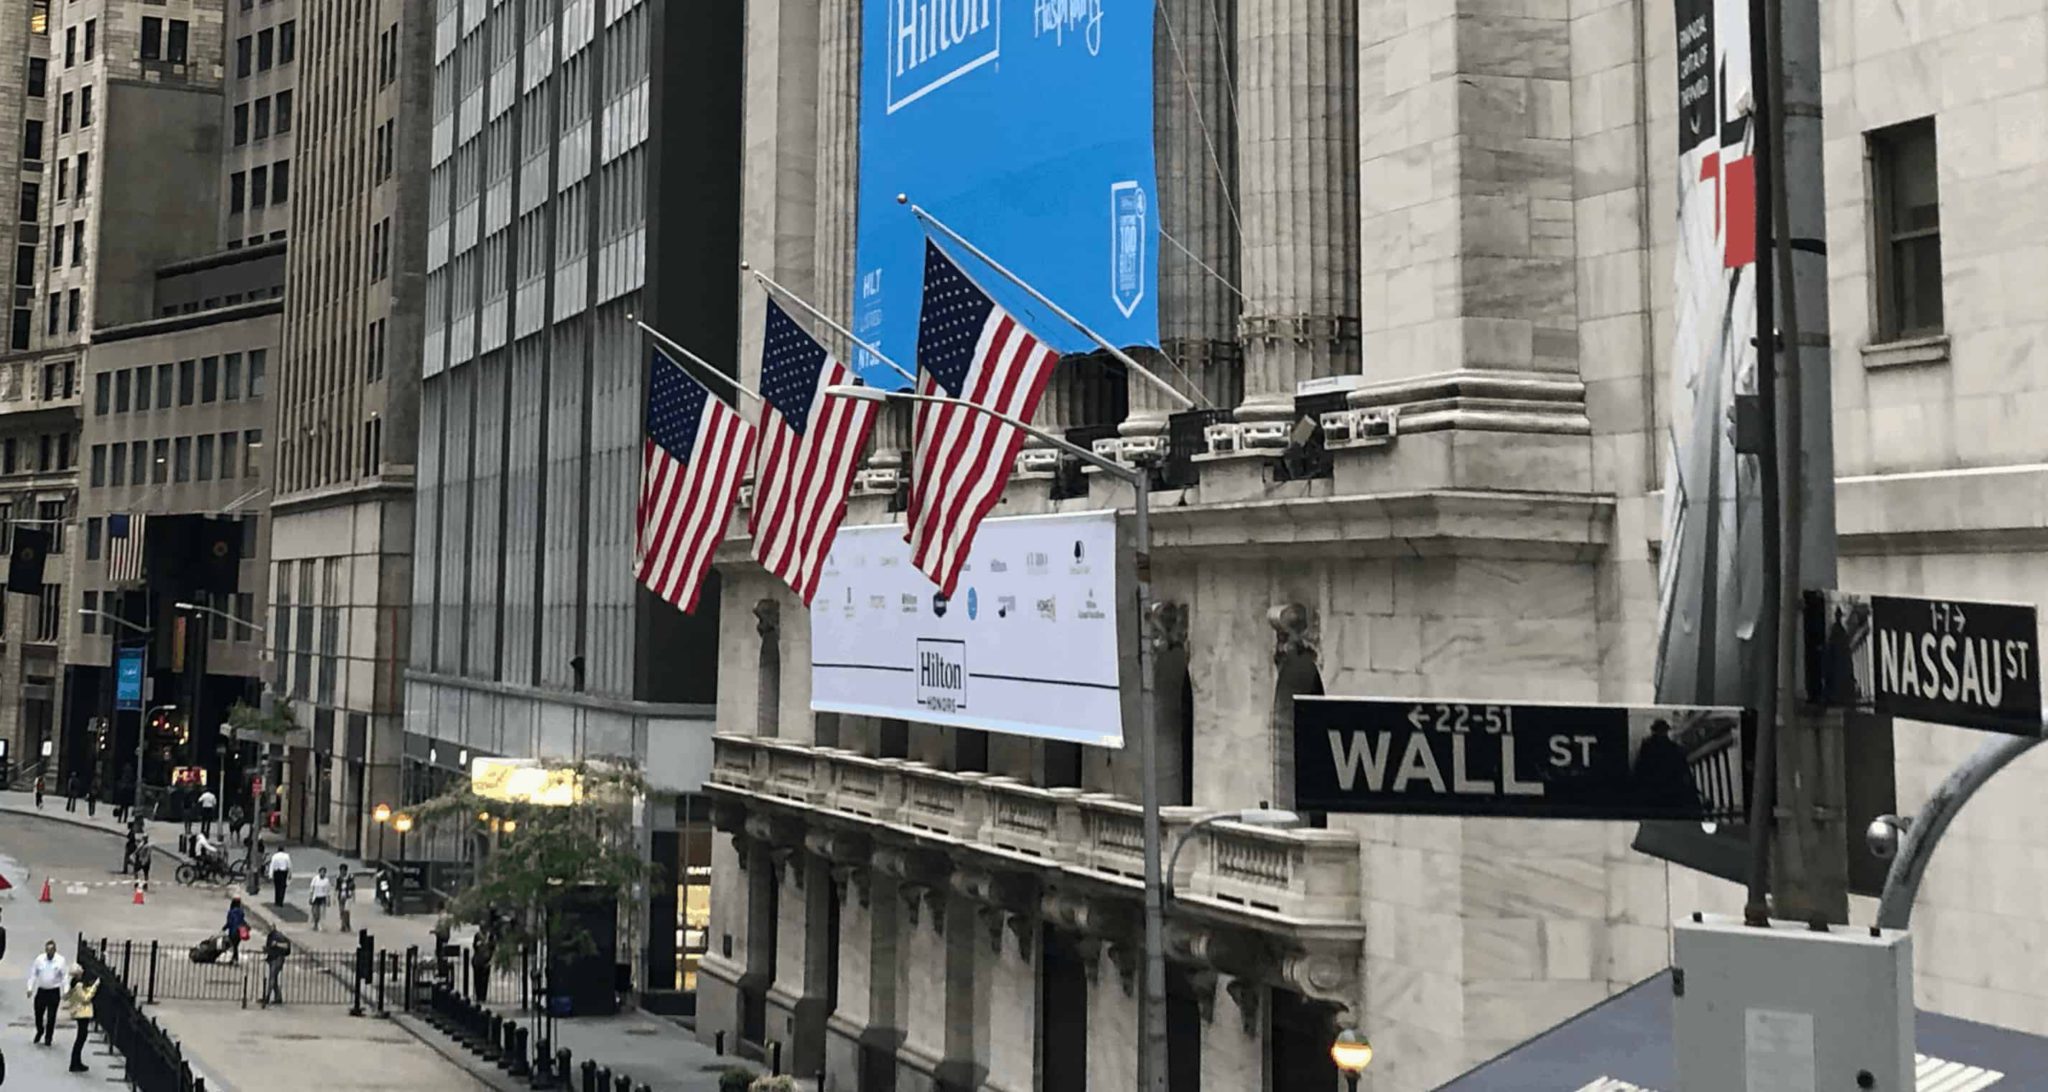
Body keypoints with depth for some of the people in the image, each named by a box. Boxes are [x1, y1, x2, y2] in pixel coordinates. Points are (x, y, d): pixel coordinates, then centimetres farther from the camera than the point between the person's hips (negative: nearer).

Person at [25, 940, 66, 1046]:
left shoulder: (61, 961, -7)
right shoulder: (39, 959, -2)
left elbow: (65, 976, -5)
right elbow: (33, 974, 5)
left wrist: (65, 992, -11)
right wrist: (30, 988, -1)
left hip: (54, 992, -2)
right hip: (41, 990, 2)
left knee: (51, 1016, 3)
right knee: (38, 1013, 9)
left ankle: (48, 1038, 18)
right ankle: (39, 1031, 37)